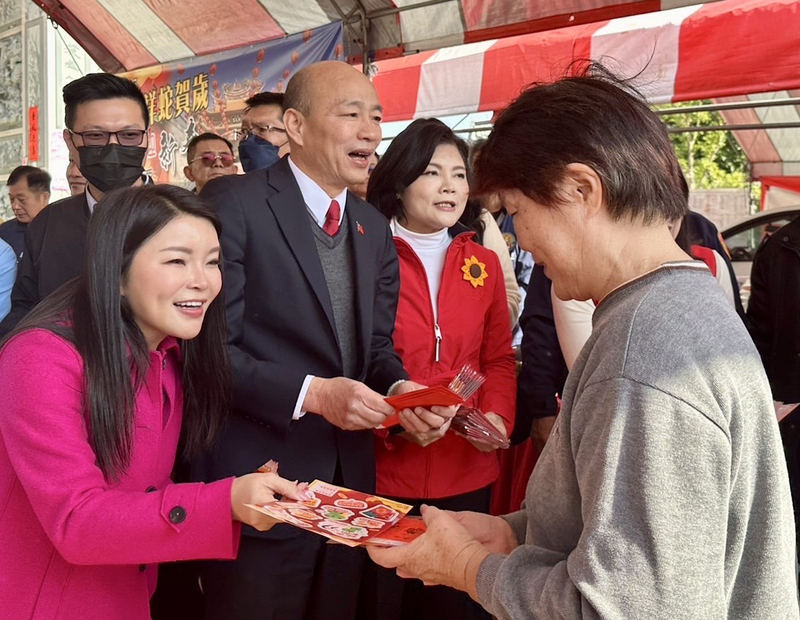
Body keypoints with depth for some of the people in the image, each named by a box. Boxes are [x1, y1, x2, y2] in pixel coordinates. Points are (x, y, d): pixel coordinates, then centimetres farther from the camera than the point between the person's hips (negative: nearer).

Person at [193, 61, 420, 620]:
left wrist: (398, 386, -9)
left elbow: (375, 344, 11)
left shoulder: (373, 227, 11)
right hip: (259, 486, -6)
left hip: (349, 481, 7)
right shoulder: (235, 203, -12)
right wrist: (311, 393, -24)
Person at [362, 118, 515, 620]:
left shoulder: (483, 264, 7)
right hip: (383, 471, -3)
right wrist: (393, 420, -20)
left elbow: (499, 358, 12)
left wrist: (497, 417, -5)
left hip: (467, 473, 4)